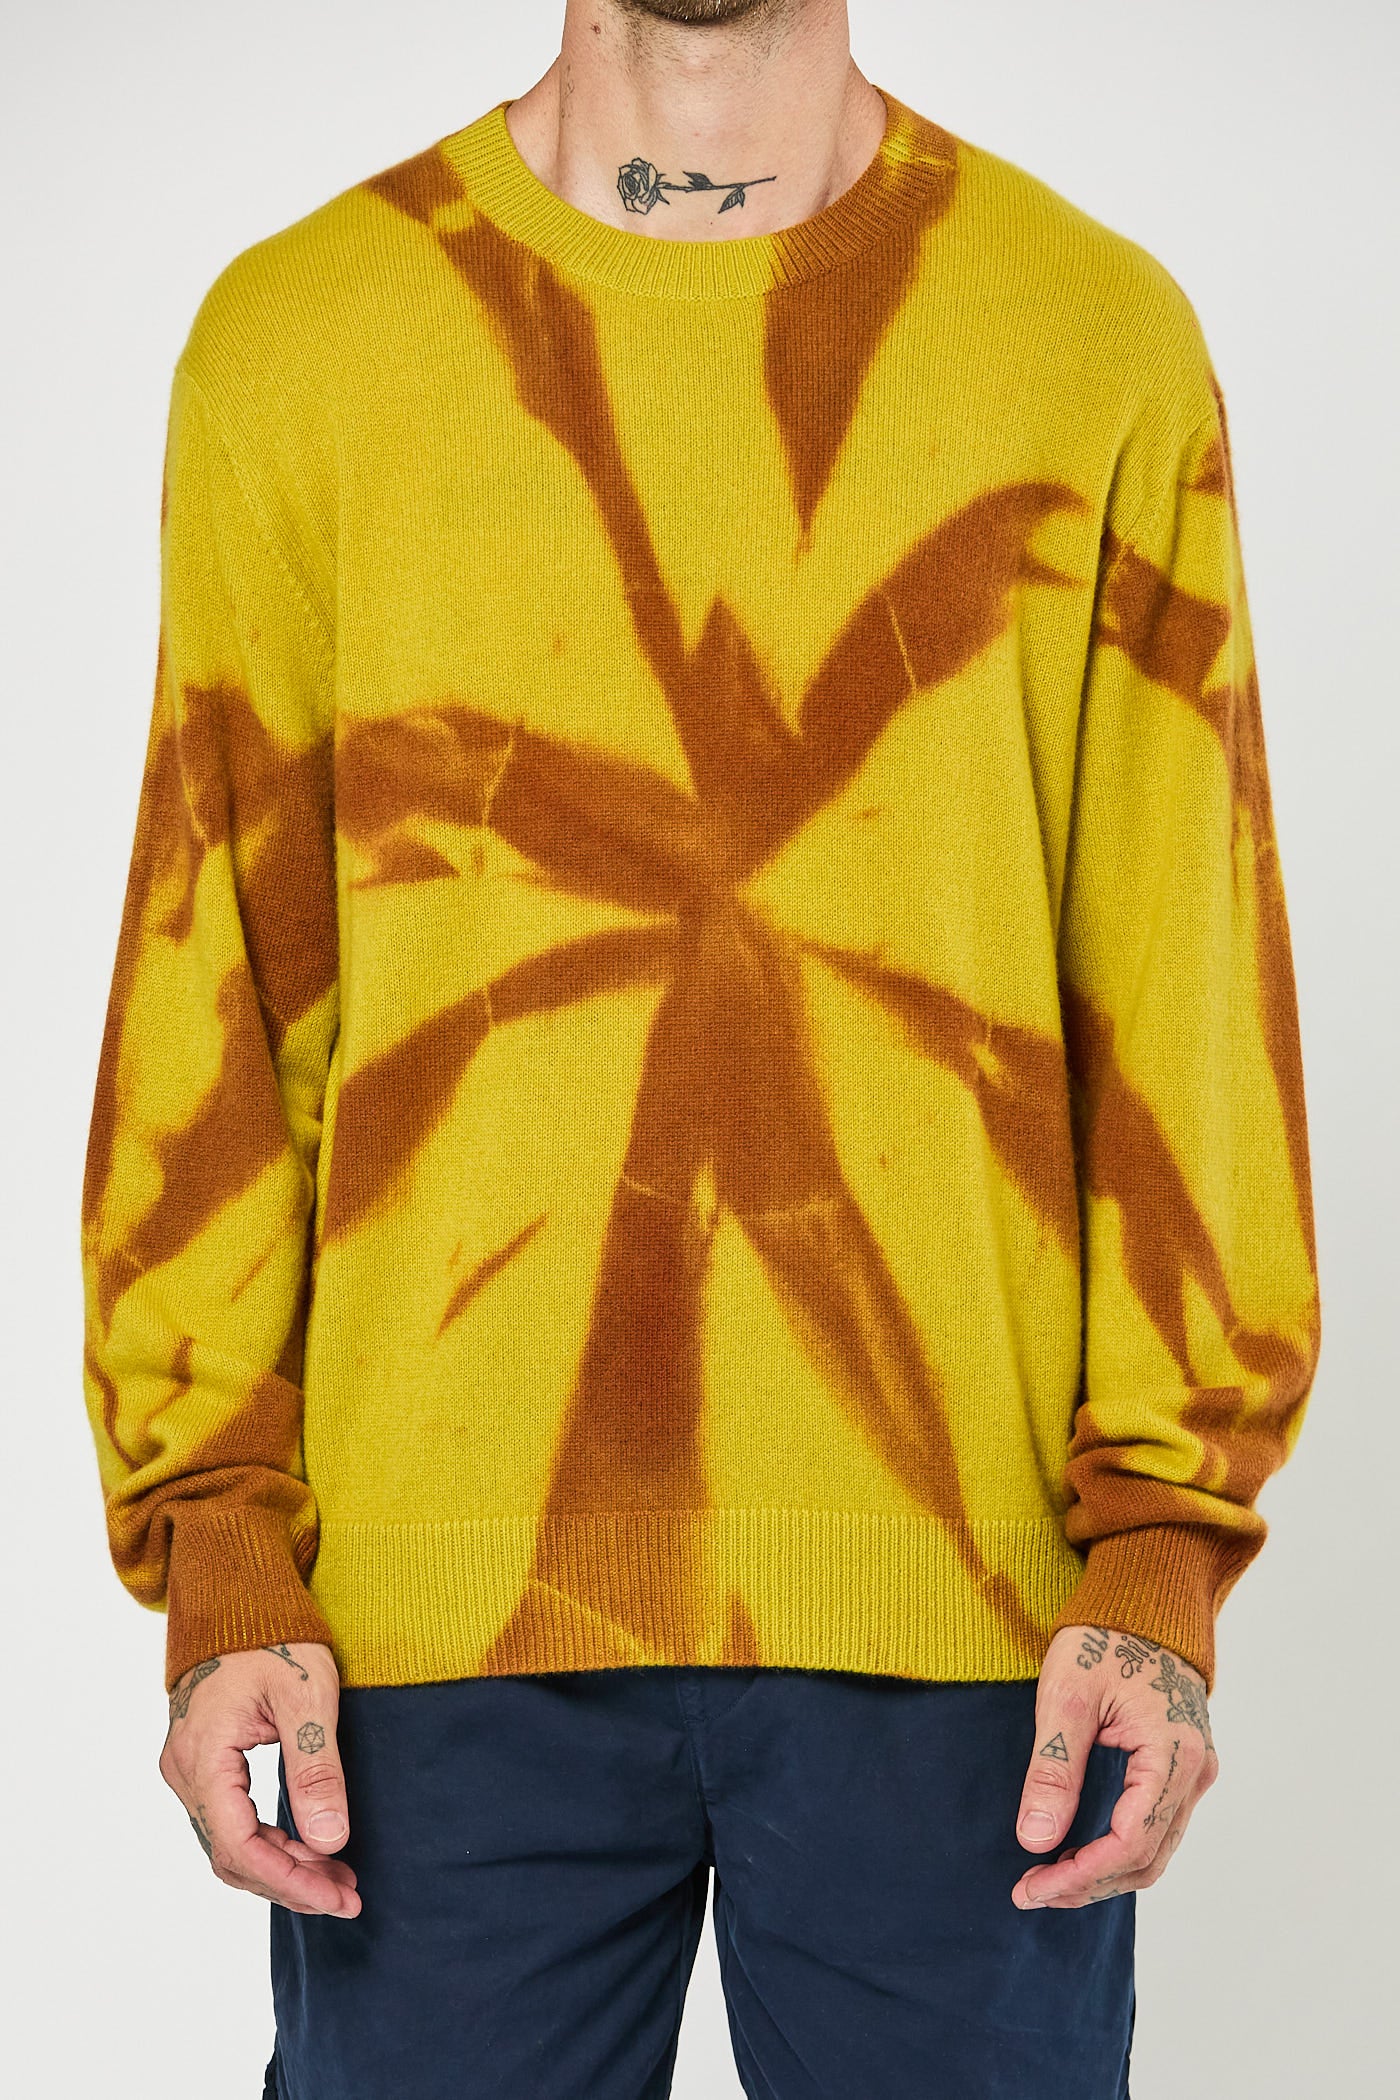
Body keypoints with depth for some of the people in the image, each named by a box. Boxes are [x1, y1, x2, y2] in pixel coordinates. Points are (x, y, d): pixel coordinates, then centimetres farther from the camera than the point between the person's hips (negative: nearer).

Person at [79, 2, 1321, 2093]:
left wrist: (1163, 1553, -5)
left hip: (968, 1606, 0)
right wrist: (219, 1554, -2)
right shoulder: (295, 340, 6)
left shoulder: (1105, 338, 5)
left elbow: (1193, 1001, 2)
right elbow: (215, 996, 5)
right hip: (442, 1612, 0)